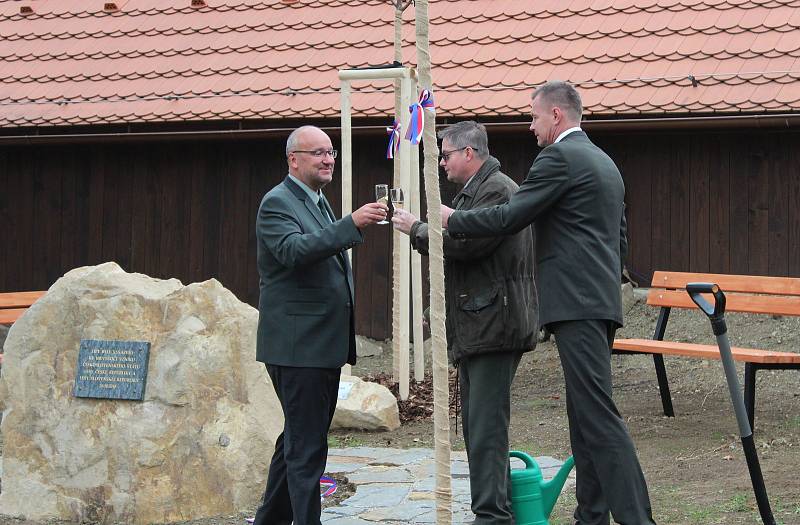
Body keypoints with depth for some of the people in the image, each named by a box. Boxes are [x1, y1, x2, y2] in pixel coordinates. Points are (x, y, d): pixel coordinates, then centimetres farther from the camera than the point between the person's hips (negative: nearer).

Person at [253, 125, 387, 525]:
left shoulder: (318, 201, 19)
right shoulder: (277, 203, -11)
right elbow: (293, 251, -29)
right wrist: (352, 225, -36)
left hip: (325, 344, 10)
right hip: (298, 345, -10)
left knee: (299, 440, 17)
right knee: (307, 446, -9)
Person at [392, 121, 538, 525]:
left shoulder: (497, 189, -13)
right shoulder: (474, 191, 21)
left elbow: (467, 242, -21)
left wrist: (417, 228, -10)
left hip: (494, 323, -11)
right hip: (475, 328, 11)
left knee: (486, 427, -12)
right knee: (477, 426, 13)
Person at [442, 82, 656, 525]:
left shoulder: (559, 157, -8)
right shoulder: (604, 163, 22)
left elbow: (509, 218, -13)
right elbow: (619, 241, 26)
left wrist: (450, 220, 0)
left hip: (576, 304, -10)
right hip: (600, 303, 10)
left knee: (597, 414, -13)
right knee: (585, 414, 11)